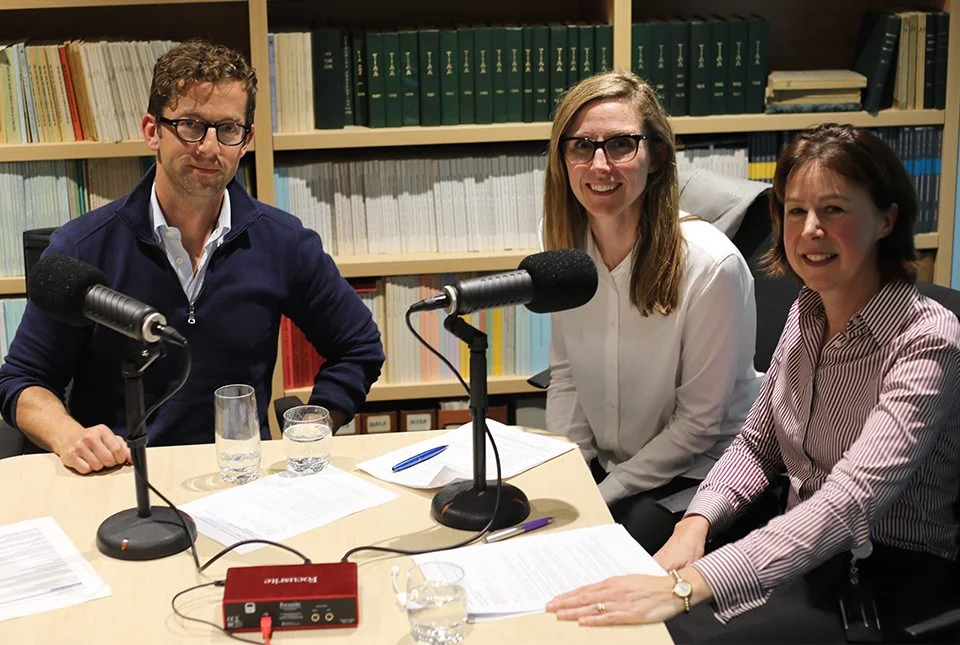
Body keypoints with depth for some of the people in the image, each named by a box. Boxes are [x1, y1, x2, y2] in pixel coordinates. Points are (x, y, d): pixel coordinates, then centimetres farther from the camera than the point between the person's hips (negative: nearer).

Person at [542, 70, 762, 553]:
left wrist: (602, 495, -13)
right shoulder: (567, 252, -4)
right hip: (601, 462, 5)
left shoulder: (711, 265, -22)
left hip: (699, 476, -5)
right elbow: (565, 376, 8)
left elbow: (699, 423, -15)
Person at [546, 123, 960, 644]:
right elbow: (756, 444, 11)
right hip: (802, 554, 6)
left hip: (894, 582, -6)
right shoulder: (807, 311, 4)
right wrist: (695, 524, -10)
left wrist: (688, 586, -40)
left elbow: (848, 503, -31)